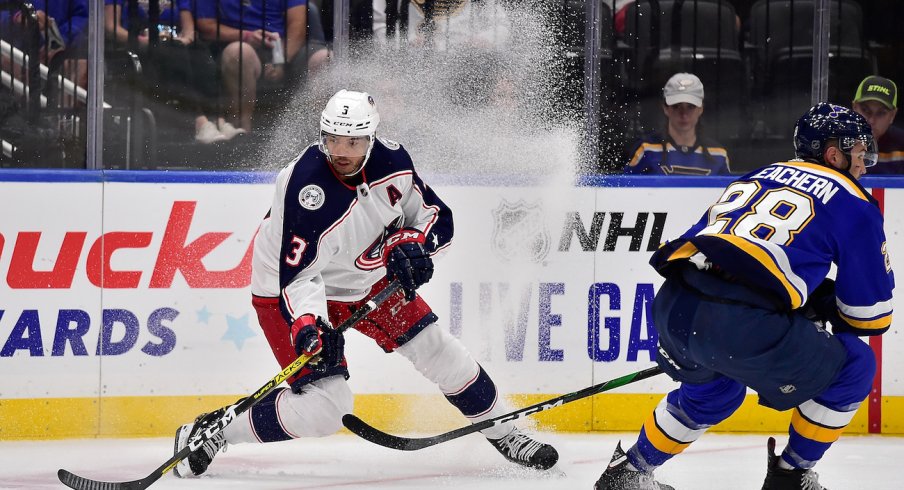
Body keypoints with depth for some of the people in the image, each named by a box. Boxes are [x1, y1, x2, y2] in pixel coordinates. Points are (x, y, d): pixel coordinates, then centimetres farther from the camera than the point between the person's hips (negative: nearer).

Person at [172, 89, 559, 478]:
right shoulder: (307, 188, -35)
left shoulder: (391, 161, -16)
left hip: (366, 279, 6)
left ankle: (503, 434, 27)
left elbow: (436, 216, -2)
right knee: (325, 408, -18)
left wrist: (410, 243, -22)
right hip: (288, 291, -6)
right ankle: (208, 434, -5)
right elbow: (298, 275, -36)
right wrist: (307, 324, -53)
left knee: (440, 354, 6)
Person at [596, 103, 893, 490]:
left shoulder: (758, 177, 29)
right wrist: (822, 306, 32)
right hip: (741, 325, -7)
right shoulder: (853, 204, 11)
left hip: (671, 306, 7)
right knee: (853, 367, 15)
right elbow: (870, 314, 10)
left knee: (716, 387, 38)